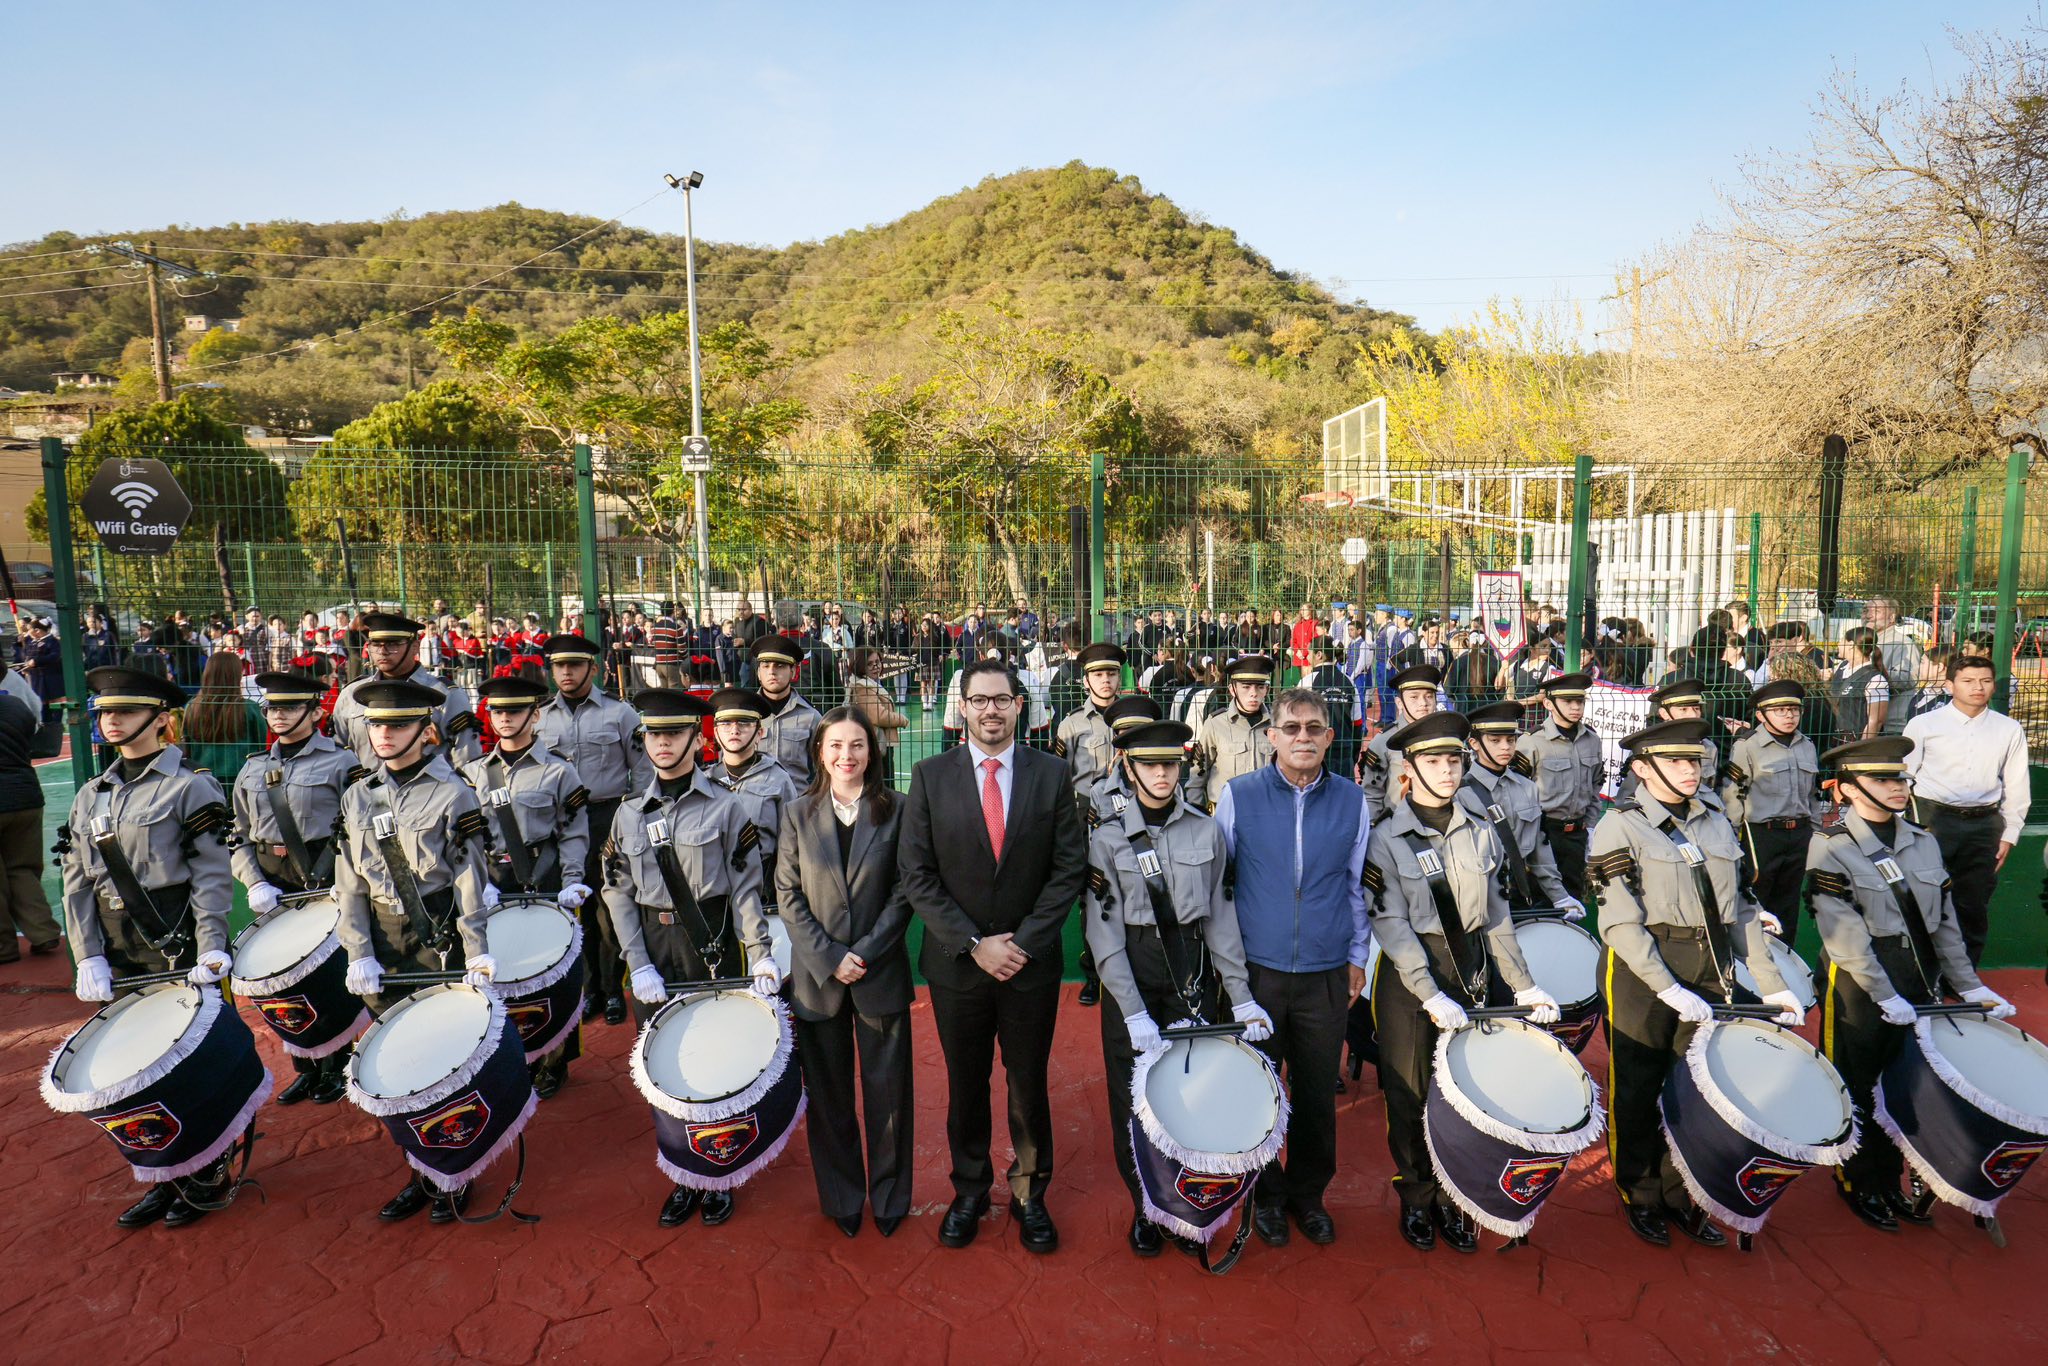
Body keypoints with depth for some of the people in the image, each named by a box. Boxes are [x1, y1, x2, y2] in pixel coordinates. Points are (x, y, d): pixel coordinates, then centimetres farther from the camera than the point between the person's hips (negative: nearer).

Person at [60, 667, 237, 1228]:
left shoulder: (190, 787, -7)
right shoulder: (90, 796, 10)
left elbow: (212, 876, -13)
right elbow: (77, 884, 7)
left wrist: (211, 950, -21)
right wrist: (89, 957, -4)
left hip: (178, 951, -5)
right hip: (117, 956, 6)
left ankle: (208, 1177, 23)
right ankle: (166, 1178, 29)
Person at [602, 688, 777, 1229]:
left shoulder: (725, 806, -4)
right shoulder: (630, 814, 6)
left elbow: (746, 887, -6)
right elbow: (619, 893, 4)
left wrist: (760, 956, -12)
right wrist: (638, 964, -6)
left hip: (712, 945, -3)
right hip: (652, 949, 3)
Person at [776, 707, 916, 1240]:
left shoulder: (895, 810, -2)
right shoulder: (798, 814, 2)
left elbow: (904, 891, -2)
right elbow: (789, 895, 0)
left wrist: (865, 953, -11)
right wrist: (829, 958, -10)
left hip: (881, 972, -1)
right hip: (817, 975, 1)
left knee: (888, 1090, 7)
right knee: (828, 1093, 11)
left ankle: (889, 1196, 27)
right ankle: (841, 1197, 30)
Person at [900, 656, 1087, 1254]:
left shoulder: (1052, 775, -3)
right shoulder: (930, 776, -4)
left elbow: (1070, 868, -4)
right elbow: (917, 874, -6)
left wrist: (1022, 942, -11)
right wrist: (974, 945, -12)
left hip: (1031, 962, 0)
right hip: (956, 963, 0)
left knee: (1029, 1086, 13)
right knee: (966, 1086, 15)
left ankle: (1030, 1194, 33)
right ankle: (969, 1191, 36)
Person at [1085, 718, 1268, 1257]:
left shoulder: (1206, 830, 2)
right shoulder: (1107, 839, -4)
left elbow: (1220, 916, 4)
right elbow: (1103, 930, -9)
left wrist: (1241, 997, -1)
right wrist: (1134, 1012, -17)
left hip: (1194, 972, 1)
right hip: (1132, 976, -1)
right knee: (1133, 1100, 6)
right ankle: (1144, 1207, 28)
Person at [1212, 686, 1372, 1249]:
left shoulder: (1352, 801, 2)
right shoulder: (1238, 796, -4)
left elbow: (1357, 885, 11)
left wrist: (1357, 956, 11)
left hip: (1326, 973, 2)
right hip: (1256, 970, -1)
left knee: (1318, 1094, 12)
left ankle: (1308, 1193, 34)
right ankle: (1267, 1194, 31)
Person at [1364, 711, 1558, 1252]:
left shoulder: (1480, 833, 5)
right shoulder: (1386, 840, -9)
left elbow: (1495, 915, 11)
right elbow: (1390, 925, -13)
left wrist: (1522, 985, 7)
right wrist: (1431, 995, -20)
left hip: (1470, 970, 4)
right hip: (1407, 976, -3)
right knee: (1410, 1096, 7)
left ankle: (1451, 1200, 26)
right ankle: (1415, 1201, 27)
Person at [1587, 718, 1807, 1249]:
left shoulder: (1716, 821, 9)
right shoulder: (1620, 826, -9)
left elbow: (1739, 910, 12)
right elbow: (1620, 924, -14)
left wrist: (1771, 984, 6)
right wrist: (1669, 990, -20)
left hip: (1710, 972, 5)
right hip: (1642, 973, -5)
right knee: (1637, 1092, 8)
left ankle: (1683, 1197, 30)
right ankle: (1641, 1197, 28)